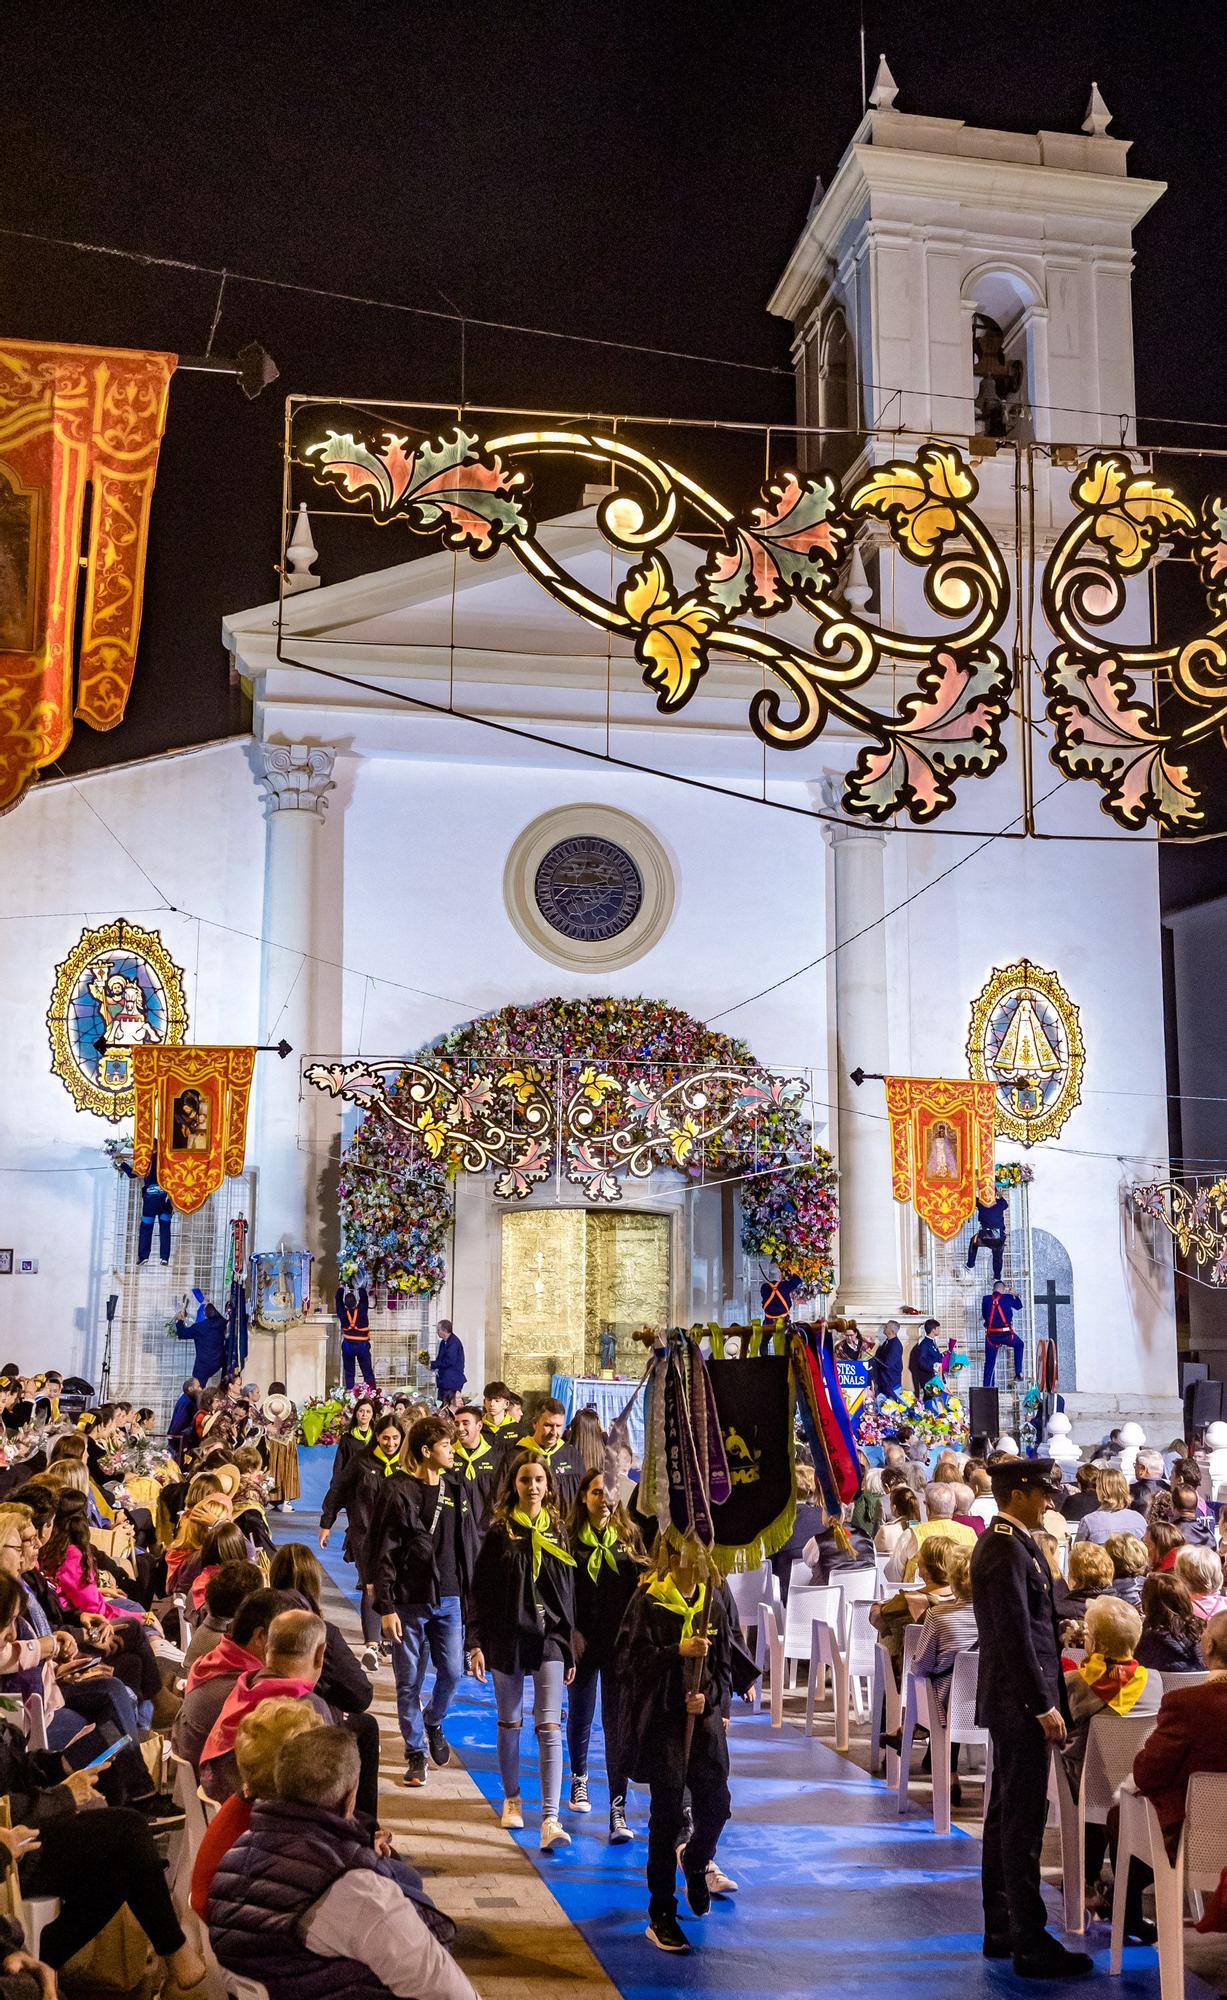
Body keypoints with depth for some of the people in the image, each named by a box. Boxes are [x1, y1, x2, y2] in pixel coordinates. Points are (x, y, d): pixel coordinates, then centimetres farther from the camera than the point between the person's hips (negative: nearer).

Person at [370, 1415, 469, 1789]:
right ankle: (416, 1752, 19)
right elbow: (383, 1552, -10)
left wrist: (467, 1592, 10)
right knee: (409, 1681, 4)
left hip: (448, 1599, 4)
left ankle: (434, 1724, 34)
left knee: (452, 1672, 6)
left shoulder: (454, 1487, 6)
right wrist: (385, 1607, -14)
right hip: (409, 1602, -4)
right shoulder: (398, 1491, -10)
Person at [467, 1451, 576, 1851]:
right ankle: (511, 1798, 33)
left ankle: (550, 1819, -14)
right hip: (506, 1637, 0)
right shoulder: (500, 1532, -1)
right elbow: (479, 1592, -1)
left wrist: (570, 1650, 8)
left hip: (548, 1638, 0)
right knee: (509, 1722, 12)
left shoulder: (558, 1533, 5)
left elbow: (568, 1594, 9)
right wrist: (476, 1643, -8)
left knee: (549, 1727, -9)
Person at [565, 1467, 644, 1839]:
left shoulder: (630, 1534, 2)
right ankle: (579, 1777, 42)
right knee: (580, 1712, 14)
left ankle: (618, 1807, -4)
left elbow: (641, 1584, 4)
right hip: (583, 1640, 0)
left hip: (621, 1640, 0)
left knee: (618, 1720, -5)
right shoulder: (570, 1537, -2)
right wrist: (572, 1631, -10)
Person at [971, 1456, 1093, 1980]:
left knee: (1006, 1816, 16)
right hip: (1020, 1703, -11)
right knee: (1023, 1823, -5)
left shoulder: (999, 1543, 12)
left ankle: (1001, 1930, 25)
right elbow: (1016, 1637, -22)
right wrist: (1044, 1706, -19)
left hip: (1009, 1701, 11)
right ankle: (1029, 1944, 1)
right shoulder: (1009, 1552, -20)